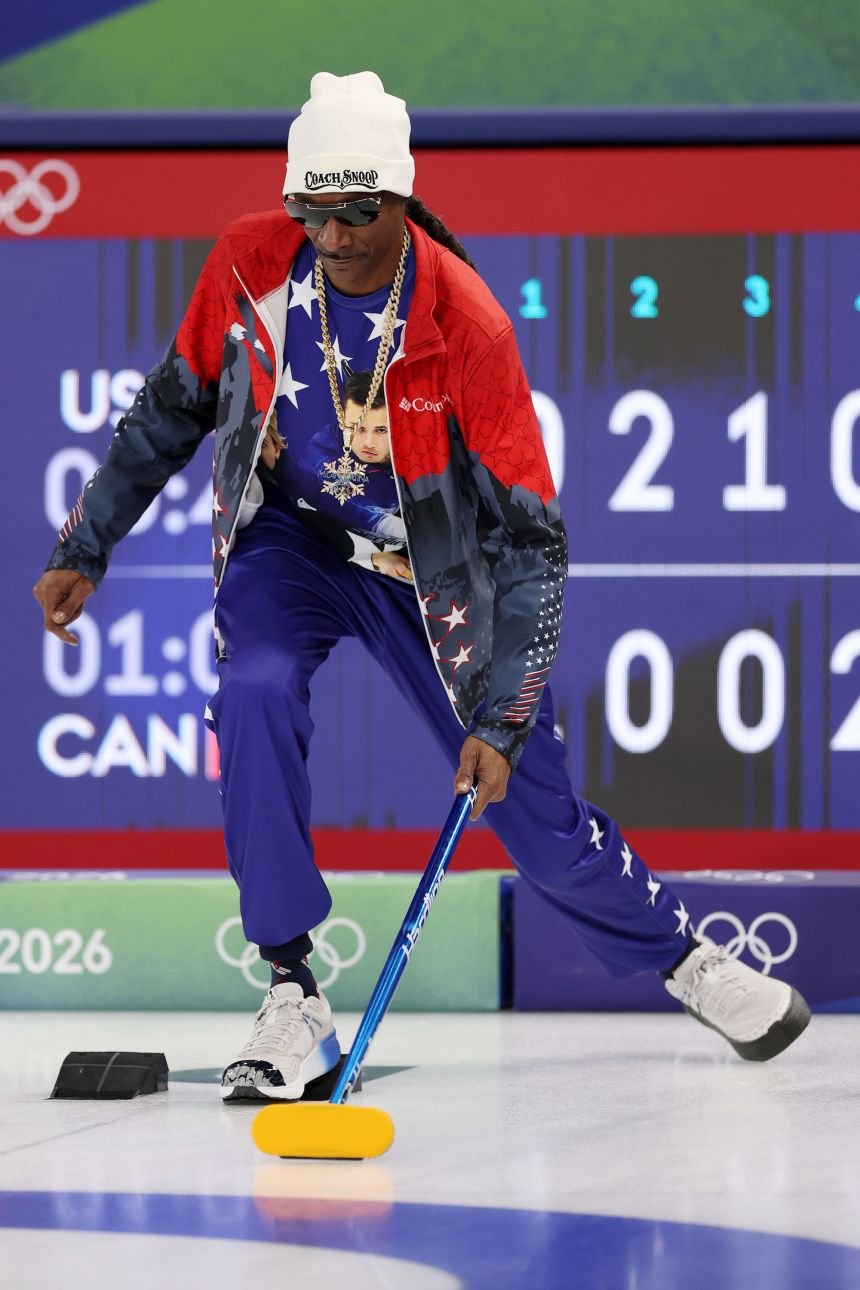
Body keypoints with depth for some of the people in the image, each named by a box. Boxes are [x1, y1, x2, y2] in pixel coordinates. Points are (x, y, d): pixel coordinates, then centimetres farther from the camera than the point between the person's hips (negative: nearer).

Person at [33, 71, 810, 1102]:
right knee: (255, 698, -29)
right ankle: (292, 999, -20)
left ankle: (683, 958, 30)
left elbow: (530, 535, -25)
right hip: (289, 538, 2)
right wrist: (84, 548, 2)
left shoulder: (467, 325, -28)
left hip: (428, 567, -2)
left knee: (536, 816, 1)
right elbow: (172, 410, 1)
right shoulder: (250, 265, -19)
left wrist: (503, 717, -29)